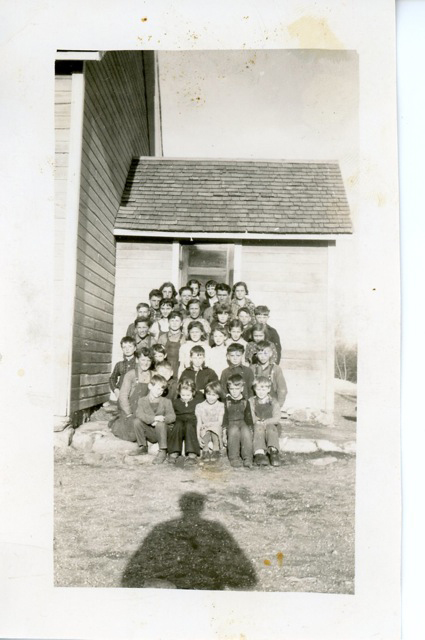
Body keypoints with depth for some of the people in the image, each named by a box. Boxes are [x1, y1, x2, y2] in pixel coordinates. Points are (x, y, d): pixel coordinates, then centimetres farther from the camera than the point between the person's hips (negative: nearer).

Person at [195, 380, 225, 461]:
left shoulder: (220, 406, 0)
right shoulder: (200, 406, 2)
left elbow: (220, 422, -6)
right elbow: (199, 423, -2)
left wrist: (208, 423, -21)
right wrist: (198, 436, -15)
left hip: (217, 429, 0)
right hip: (204, 431, 0)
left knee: (215, 429, -35)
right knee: (206, 432, -34)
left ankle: (215, 451, -20)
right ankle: (205, 451, -15)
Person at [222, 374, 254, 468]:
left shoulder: (245, 401, 9)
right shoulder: (226, 401, 5)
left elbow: (248, 416, 10)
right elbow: (224, 416, 4)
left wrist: (250, 429, 0)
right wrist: (224, 429, -6)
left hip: (243, 422, 1)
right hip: (231, 423, -1)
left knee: (246, 431, -34)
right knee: (234, 430, -36)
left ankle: (247, 459, -30)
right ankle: (234, 458, -30)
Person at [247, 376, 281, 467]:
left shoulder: (273, 402, 9)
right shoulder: (251, 401, 12)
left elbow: (276, 418, -5)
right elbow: (250, 417, 0)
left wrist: (265, 422, -20)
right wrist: (257, 421, -19)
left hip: (270, 424, 0)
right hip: (257, 425, 0)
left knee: (271, 428, -35)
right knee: (259, 427, -36)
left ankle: (273, 452, -50)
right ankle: (259, 453, -52)